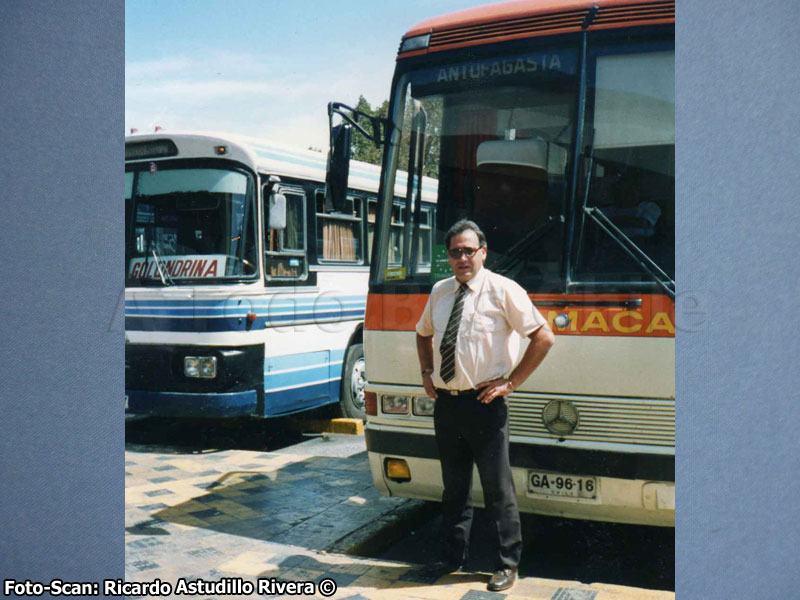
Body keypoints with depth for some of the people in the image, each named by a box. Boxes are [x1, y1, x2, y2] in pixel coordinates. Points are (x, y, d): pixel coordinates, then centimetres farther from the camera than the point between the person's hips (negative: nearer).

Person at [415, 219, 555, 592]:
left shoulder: (502, 290, -8)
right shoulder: (440, 292, 9)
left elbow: (543, 337, -9)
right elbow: (423, 333, 28)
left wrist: (511, 382, -11)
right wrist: (427, 373, 14)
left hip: (484, 404, -5)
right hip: (445, 404, 6)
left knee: (498, 490, 3)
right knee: (454, 487, 17)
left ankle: (506, 565, 16)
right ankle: (452, 558, 30)